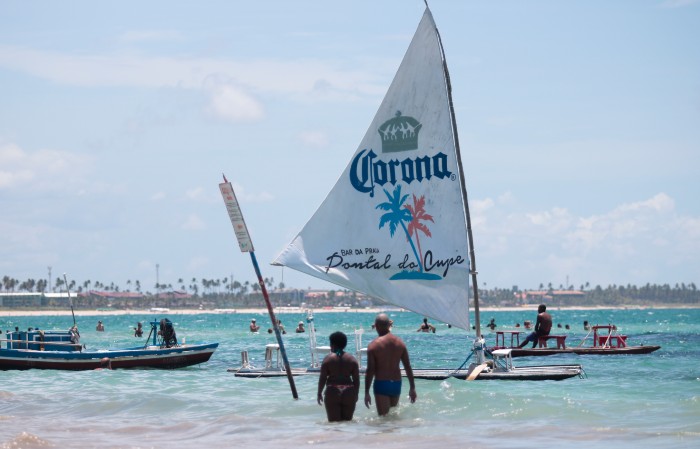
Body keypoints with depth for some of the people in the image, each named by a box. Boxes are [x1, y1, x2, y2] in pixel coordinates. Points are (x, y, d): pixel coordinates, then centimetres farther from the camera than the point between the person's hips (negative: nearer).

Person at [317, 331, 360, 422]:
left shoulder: (328, 358, -2)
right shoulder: (352, 359, 7)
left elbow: (322, 378, -2)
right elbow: (356, 379, 6)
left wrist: (319, 393, 7)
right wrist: (356, 394, 16)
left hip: (333, 393, -3)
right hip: (348, 394, 3)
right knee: (347, 421, 11)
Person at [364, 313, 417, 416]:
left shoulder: (373, 345, -10)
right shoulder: (400, 343, 3)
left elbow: (370, 370, -12)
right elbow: (408, 368, 5)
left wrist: (366, 393, -7)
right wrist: (412, 388, 12)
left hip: (381, 384, -4)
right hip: (396, 384, 5)